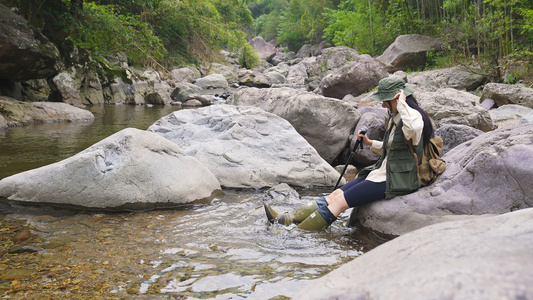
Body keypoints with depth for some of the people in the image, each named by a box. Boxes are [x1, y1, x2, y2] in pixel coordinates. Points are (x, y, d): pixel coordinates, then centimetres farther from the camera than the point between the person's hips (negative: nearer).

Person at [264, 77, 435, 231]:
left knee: (341, 201, -15)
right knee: (335, 195, -2)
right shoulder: (395, 118, 15)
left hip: (396, 180, -9)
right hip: (383, 172, 9)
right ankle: (285, 220, -4)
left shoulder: (413, 116, -14)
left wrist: (402, 103, -27)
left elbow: (413, 128, -42)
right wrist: (369, 143, 12)